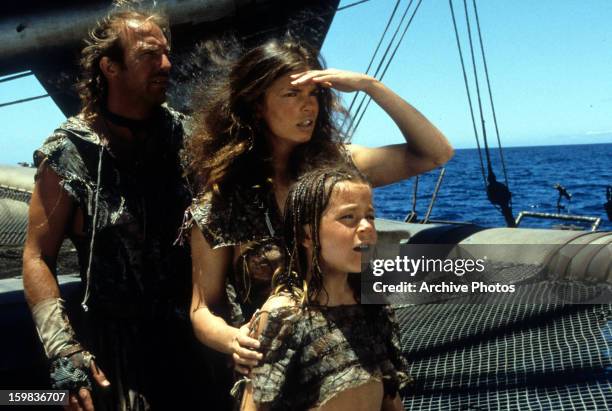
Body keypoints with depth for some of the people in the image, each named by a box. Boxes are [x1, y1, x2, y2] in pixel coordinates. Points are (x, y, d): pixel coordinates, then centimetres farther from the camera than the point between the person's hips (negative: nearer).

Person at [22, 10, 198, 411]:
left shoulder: (182, 132, 0)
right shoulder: (71, 152, -11)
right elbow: (38, 256, -9)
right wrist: (63, 348, -19)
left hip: (196, 329, 4)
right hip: (119, 340, -4)